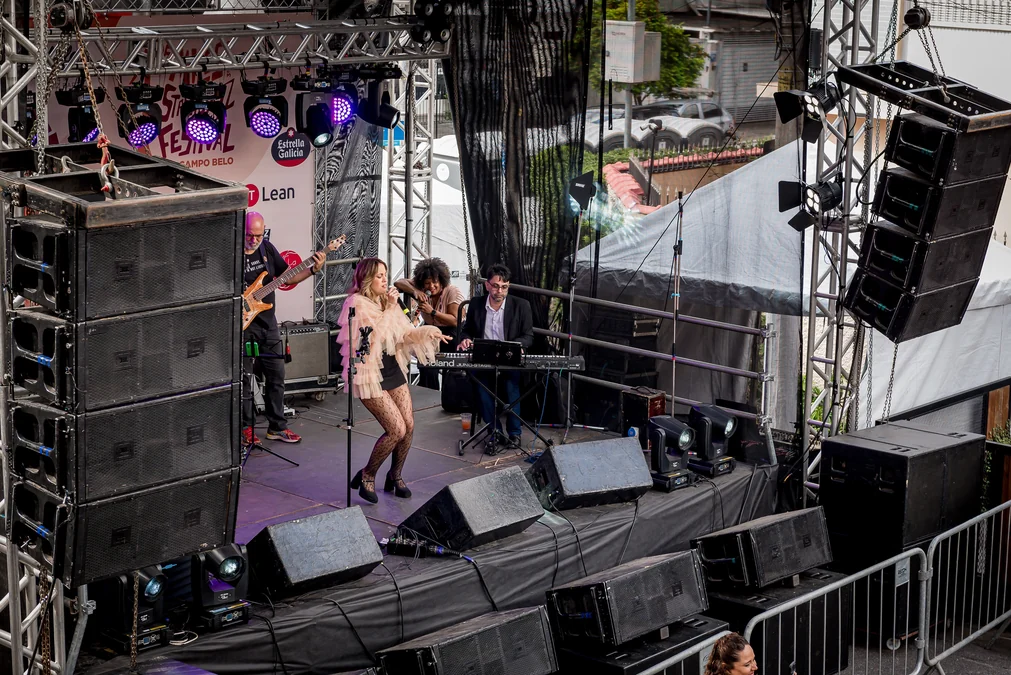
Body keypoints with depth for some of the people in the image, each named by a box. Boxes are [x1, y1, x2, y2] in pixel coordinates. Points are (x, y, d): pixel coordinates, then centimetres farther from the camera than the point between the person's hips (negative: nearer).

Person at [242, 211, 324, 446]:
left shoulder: (266, 248, 5)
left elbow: (286, 277, 12)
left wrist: (313, 270, -1)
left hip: (268, 323, 6)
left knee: (276, 376, 9)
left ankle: (277, 426, 19)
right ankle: (246, 427, 14)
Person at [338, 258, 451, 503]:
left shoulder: (385, 300, 10)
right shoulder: (357, 303, -13)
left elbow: (404, 333, 8)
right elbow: (374, 335, -23)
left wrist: (428, 332, -9)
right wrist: (390, 308, -21)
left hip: (393, 367, 7)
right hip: (370, 373, -7)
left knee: (409, 426, 4)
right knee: (396, 429, -12)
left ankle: (395, 475, 25)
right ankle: (367, 476, 8)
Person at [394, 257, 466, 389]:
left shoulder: (453, 292, -15)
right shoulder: (421, 288, -3)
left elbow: (455, 321, -20)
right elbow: (399, 283, -9)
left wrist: (432, 312, -30)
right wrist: (415, 291, -28)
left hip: (451, 333, -3)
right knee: (427, 370, -19)